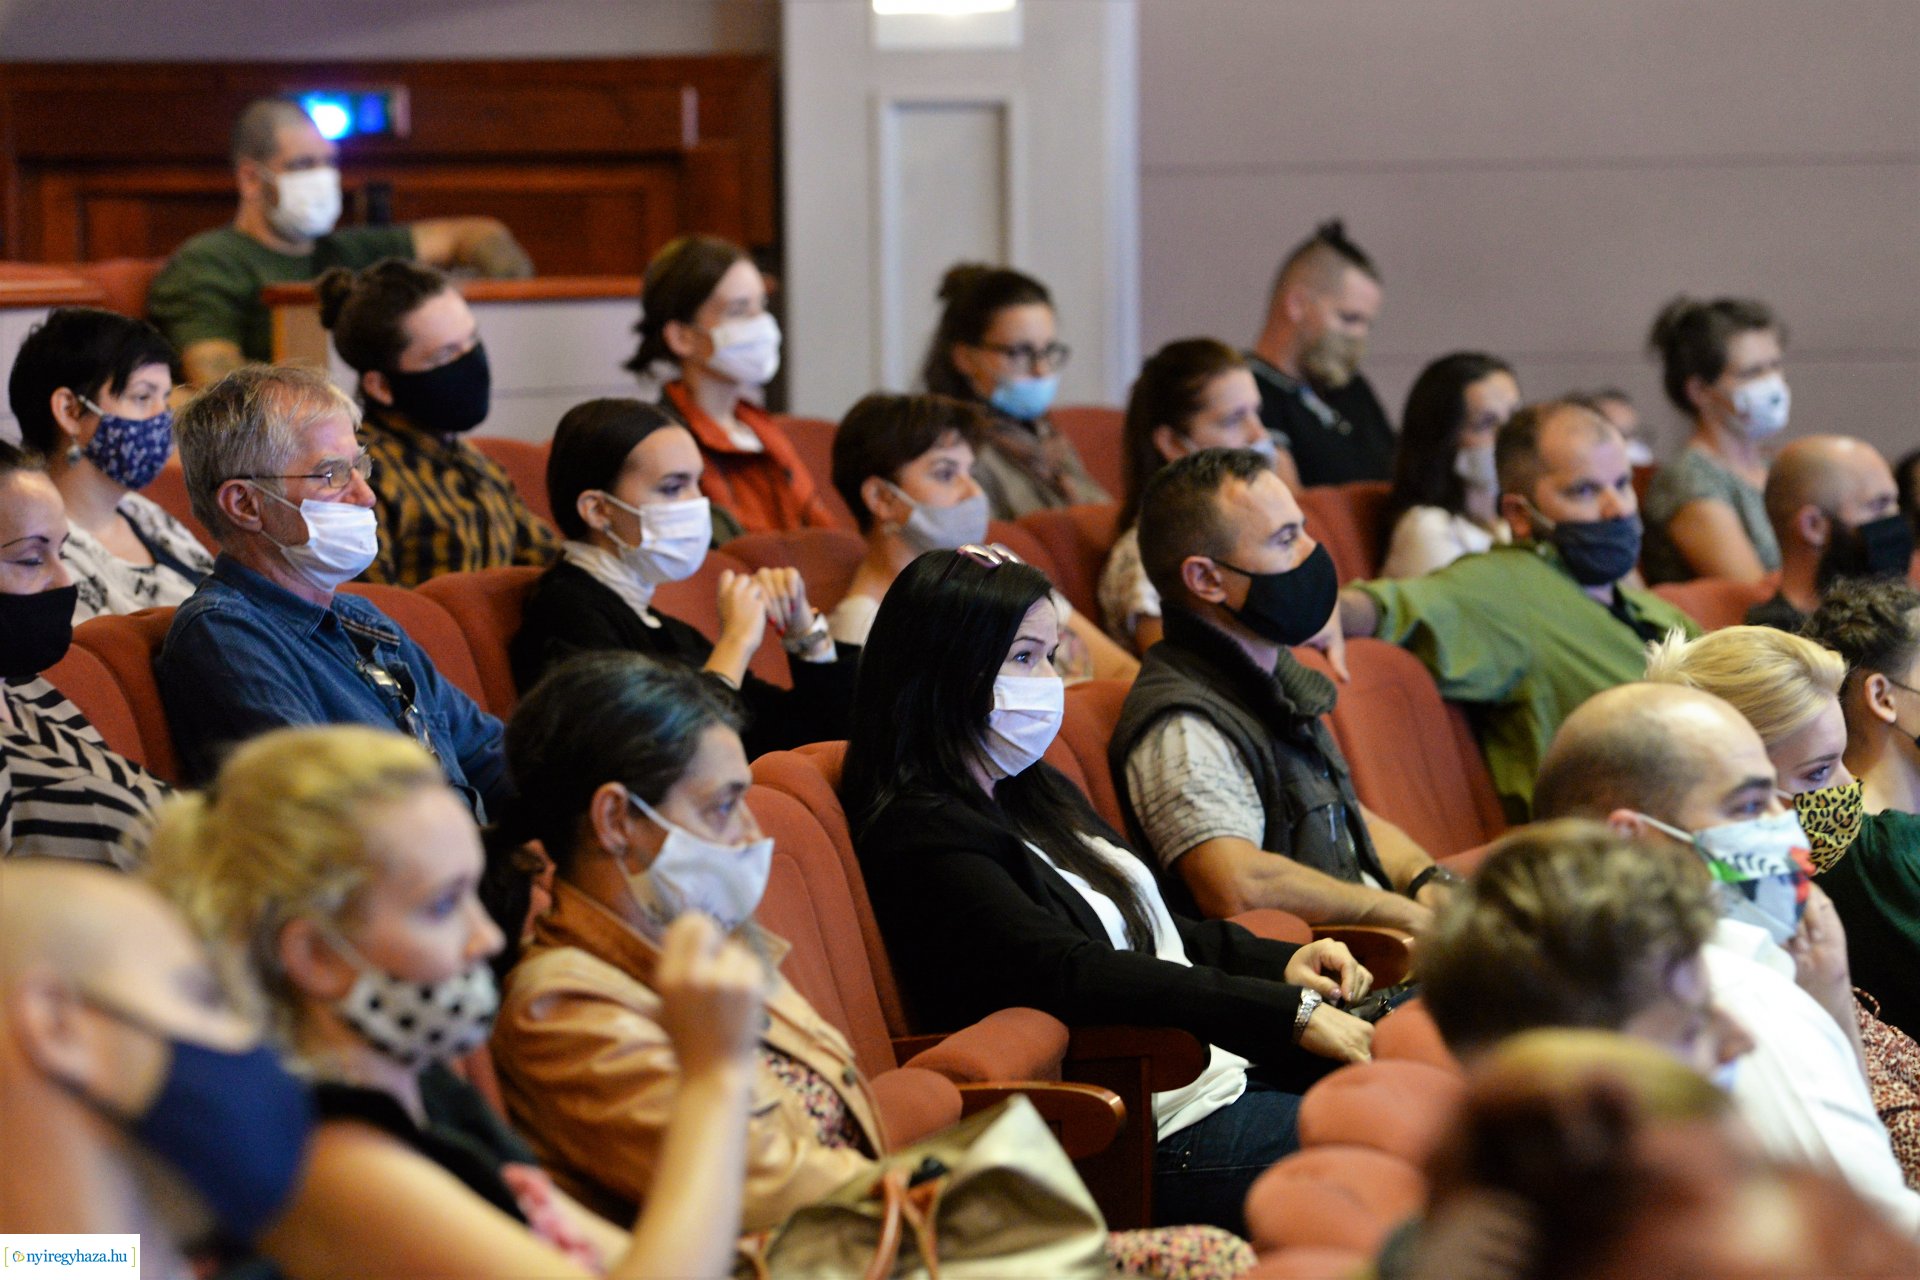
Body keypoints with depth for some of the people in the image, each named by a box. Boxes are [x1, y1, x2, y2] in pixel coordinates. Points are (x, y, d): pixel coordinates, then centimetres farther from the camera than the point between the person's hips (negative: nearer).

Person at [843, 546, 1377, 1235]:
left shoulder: (1039, 792, 20)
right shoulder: (922, 836, -12)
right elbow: (1071, 976, -22)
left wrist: (1283, 962, 4)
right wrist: (1289, 1015, -24)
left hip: (1225, 1072, 9)